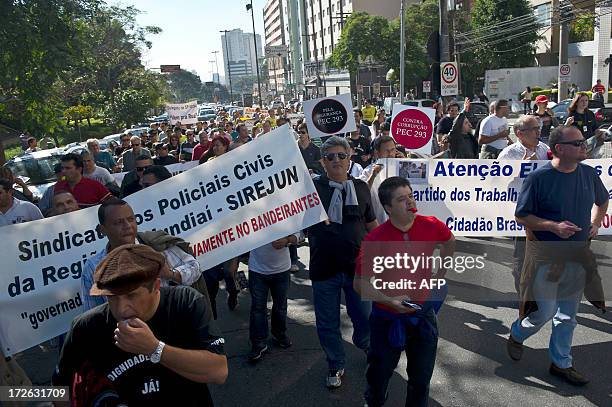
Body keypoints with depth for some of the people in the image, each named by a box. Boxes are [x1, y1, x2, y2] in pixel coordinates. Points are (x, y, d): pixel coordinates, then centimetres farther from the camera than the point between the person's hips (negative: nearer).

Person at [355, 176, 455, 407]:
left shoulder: (431, 226, -12)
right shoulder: (374, 239, -21)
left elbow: (449, 242, 13)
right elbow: (360, 283, -16)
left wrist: (440, 275, 12)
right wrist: (389, 301, -29)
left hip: (423, 315, 2)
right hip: (387, 318, -2)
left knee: (422, 375, 17)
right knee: (380, 371, 17)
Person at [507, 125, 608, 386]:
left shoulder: (589, 174, 1)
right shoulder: (539, 177, -16)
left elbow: (602, 201, 21)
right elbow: (521, 217, -12)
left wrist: (595, 223, 6)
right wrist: (554, 226, -23)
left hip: (578, 256, 6)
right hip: (545, 257, -5)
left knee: (567, 316, 15)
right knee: (545, 312, 0)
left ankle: (561, 363, 32)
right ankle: (516, 335, 31)